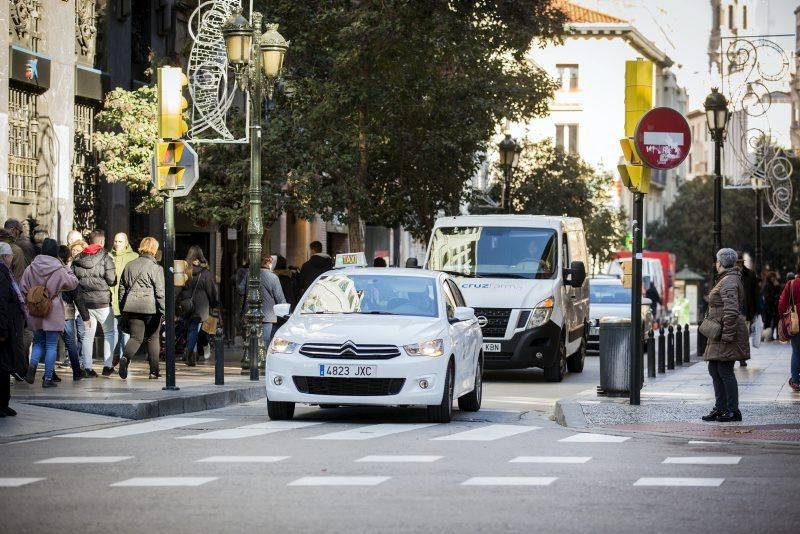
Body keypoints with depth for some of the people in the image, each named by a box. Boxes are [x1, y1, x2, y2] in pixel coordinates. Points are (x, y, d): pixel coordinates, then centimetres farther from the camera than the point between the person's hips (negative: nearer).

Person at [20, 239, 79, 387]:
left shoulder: (30, 269, -2)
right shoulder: (59, 270, -11)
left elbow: (23, 289, 1)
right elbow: (73, 283, 3)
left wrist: (31, 302, 14)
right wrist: (66, 268, 10)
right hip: (53, 314, -3)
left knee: (38, 343, 18)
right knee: (51, 346, 4)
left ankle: (32, 365, -8)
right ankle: (48, 378, 3)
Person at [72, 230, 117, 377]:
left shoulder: (77, 259, 7)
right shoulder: (105, 258, -9)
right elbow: (111, 280, -13)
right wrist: (114, 278, 9)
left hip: (84, 302, 4)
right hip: (102, 301, -4)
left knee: (87, 334, 9)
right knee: (110, 332, 10)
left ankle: (87, 367, 5)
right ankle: (107, 365, 4)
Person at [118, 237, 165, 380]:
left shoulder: (129, 266, 11)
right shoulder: (156, 268, -6)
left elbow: (122, 288, 16)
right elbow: (160, 292, -10)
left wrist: (122, 309, 21)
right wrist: (164, 311, -7)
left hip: (132, 306, 3)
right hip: (151, 308, -3)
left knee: (136, 337, 5)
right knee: (153, 337, 10)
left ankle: (125, 357, -25)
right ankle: (154, 371, 13)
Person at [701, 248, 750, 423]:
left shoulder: (729, 282, -16)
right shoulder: (725, 280, 18)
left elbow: (731, 310, -24)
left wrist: (727, 334, -24)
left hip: (728, 331, -11)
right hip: (719, 335, 11)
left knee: (725, 371, -7)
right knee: (714, 369, 14)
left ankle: (733, 411, -2)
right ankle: (720, 408, 19)